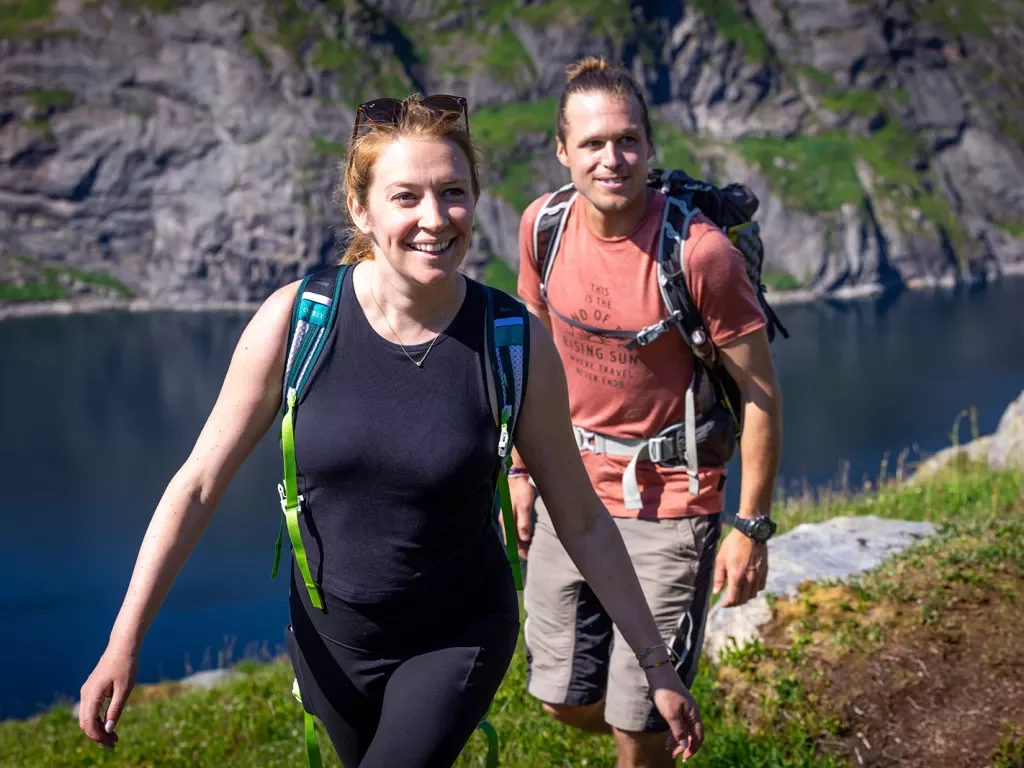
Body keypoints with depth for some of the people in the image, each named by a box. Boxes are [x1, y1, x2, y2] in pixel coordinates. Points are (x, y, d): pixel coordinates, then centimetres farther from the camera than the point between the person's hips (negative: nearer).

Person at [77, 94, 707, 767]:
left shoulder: (517, 344, -18)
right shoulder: (295, 321, -17)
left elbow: (583, 521, -7)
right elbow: (198, 485, -9)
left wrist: (657, 663, -3)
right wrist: (124, 643, -10)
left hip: (459, 638, -2)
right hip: (331, 636, 2)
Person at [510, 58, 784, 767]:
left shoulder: (700, 250, -20)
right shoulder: (544, 225, -4)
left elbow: (760, 393, -13)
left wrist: (752, 527, -12)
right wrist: (522, 471, 11)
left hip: (669, 503, -5)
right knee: (562, 697, 16)